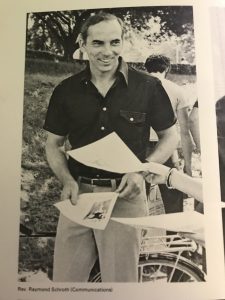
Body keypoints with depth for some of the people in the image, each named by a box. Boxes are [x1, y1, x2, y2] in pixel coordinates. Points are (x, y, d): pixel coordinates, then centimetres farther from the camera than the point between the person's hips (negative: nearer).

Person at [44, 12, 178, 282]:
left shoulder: (148, 87, -4)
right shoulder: (65, 91, 3)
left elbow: (170, 137, 4)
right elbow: (53, 144, 10)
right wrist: (67, 180, -8)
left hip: (125, 195, -2)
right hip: (78, 194, 3)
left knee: (120, 279, 13)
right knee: (64, 278, 15)